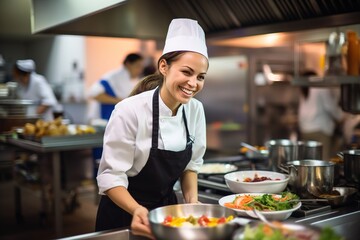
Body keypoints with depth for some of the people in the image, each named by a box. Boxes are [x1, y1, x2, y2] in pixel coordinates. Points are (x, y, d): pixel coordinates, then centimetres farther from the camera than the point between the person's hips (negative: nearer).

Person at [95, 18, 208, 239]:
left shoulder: (195, 110, -9)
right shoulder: (130, 111, -25)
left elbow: (191, 164, 2)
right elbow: (111, 177, -22)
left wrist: (192, 203, -12)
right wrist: (137, 210, -37)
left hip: (167, 206, 5)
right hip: (124, 213, -5)